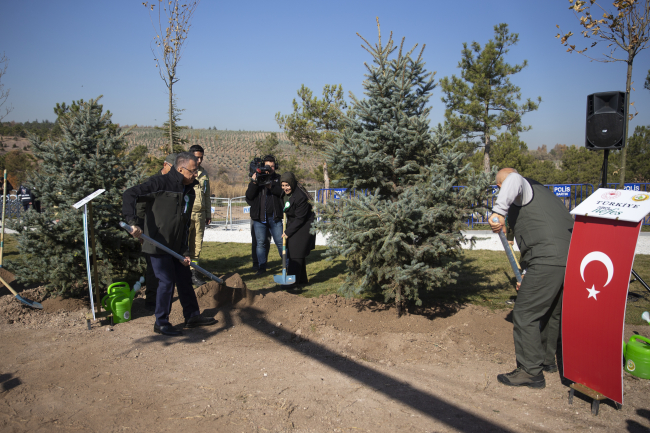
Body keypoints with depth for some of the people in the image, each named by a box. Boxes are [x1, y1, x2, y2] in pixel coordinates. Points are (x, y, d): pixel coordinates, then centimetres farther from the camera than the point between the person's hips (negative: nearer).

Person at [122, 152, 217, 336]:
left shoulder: (189, 191, 10)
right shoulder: (161, 183, -14)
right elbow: (129, 195, -19)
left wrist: (185, 251, 7)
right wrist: (133, 222, -31)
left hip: (176, 247, 8)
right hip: (158, 245, -8)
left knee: (185, 279, 14)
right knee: (167, 281, -5)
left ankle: (192, 316, 28)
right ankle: (161, 323, 11)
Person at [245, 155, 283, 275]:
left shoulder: (278, 179, 11)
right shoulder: (257, 178, 10)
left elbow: (283, 192, -7)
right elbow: (249, 196, -1)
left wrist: (271, 186, -21)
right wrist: (253, 183, -15)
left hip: (275, 217, -1)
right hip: (259, 217, 1)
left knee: (280, 241, 0)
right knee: (260, 243, 3)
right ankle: (261, 267, 13)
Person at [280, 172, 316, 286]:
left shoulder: (300, 197, -27)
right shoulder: (285, 193, -1)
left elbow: (300, 219, -23)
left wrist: (288, 232, -19)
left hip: (303, 227, -9)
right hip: (292, 224, 9)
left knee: (296, 254, -10)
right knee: (291, 253, 13)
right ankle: (302, 279, 24)